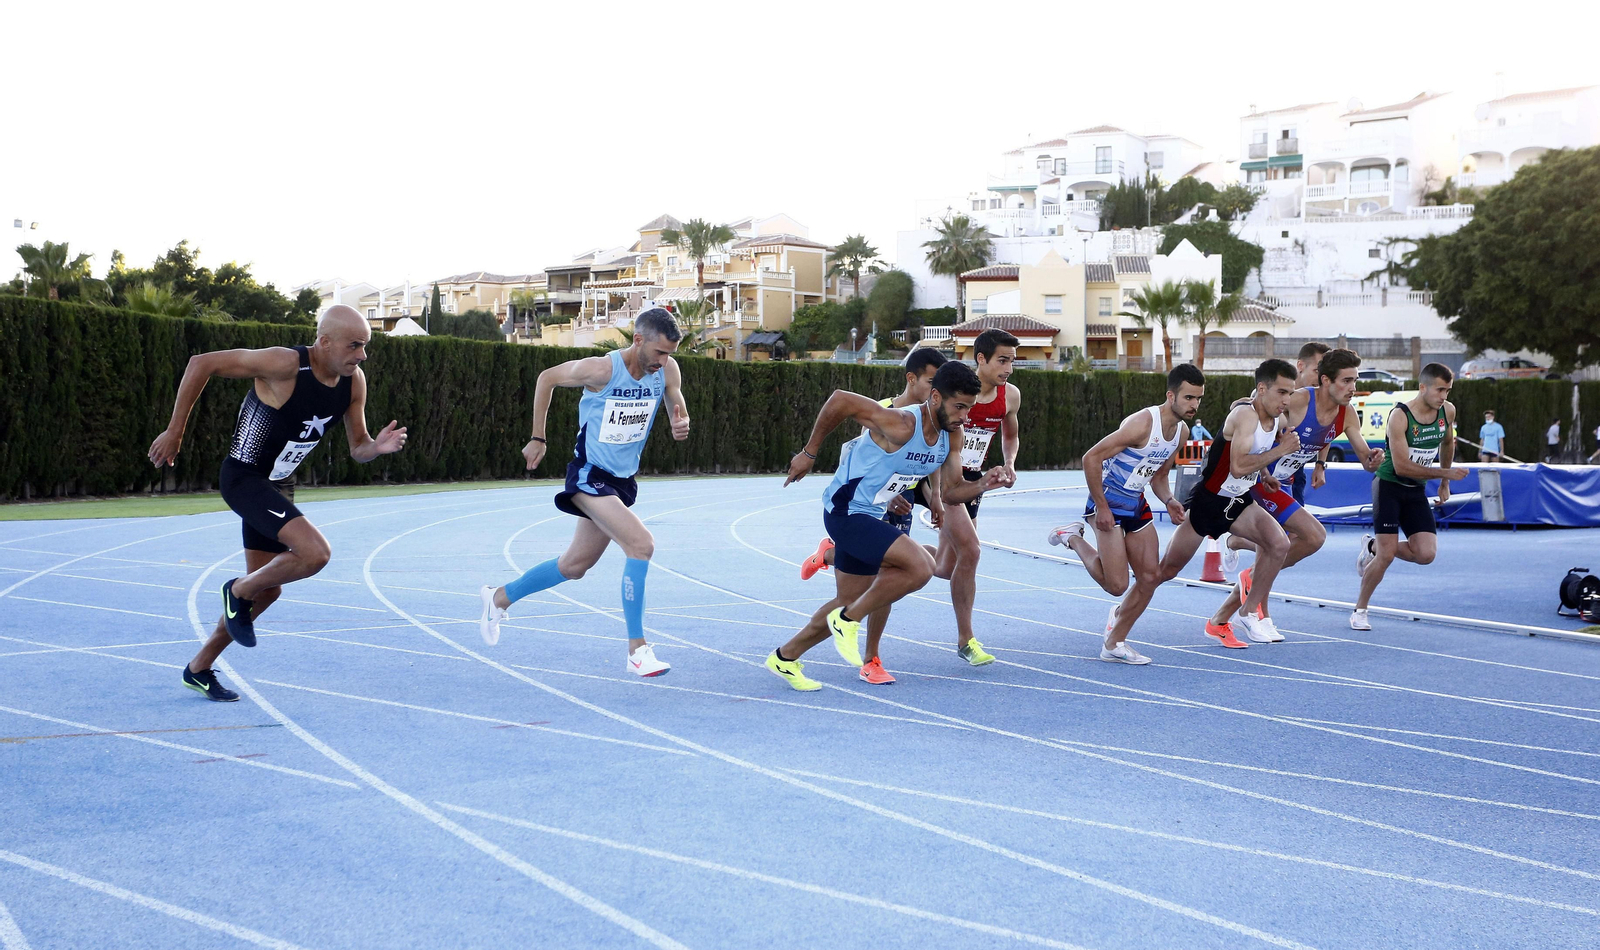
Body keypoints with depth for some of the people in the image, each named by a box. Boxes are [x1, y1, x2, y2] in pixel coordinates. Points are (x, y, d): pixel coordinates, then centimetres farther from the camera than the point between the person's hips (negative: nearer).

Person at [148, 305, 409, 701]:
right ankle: (238, 591, 0)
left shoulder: (354, 381, -4)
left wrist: (379, 447, -19)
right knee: (315, 552, -27)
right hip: (244, 478, -8)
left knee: (266, 589, 15)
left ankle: (199, 668, 33)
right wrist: (174, 431, -16)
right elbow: (201, 363, -19)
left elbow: (358, 448, 5)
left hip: (279, 485, 8)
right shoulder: (285, 364, -25)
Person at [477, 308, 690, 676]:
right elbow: (547, 378, -5)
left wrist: (681, 425, -19)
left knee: (574, 566, 17)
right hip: (590, 475, -7)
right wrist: (537, 439, -1)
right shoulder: (601, 369, -21)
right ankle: (637, 649, -18)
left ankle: (500, 597, 40)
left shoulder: (667, 370, -8)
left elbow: (678, 408, 7)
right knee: (641, 543, -25)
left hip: (623, 479, 7)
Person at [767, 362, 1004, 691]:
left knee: (848, 604, 18)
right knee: (920, 566, -25)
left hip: (869, 516, 9)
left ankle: (785, 658, 36)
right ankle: (848, 621, -7)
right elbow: (840, 399, -24)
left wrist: (983, 484, -8)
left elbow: (951, 491, 9)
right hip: (845, 512, -9)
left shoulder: (950, 435, -1)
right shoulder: (902, 425, -27)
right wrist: (809, 453, -15)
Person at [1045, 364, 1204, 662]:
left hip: (1136, 503, 8)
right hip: (1109, 502, -8)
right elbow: (1091, 458, -25)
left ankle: (1114, 643, 15)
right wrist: (1101, 508, -22)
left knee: (1151, 577, 3)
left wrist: (1169, 501, -4)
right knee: (1117, 585, -10)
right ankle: (1073, 537, 14)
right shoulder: (1142, 424, -24)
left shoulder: (1181, 430, 3)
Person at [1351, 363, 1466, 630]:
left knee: (1426, 554, -10)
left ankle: (1373, 547, 17)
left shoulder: (1448, 411, -2)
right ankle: (1359, 610, 8)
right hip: (1389, 486, -6)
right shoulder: (1399, 416, -21)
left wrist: (1444, 484, 21)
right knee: (1387, 555, -11)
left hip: (1417, 491, 6)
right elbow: (1402, 466, -24)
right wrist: (1445, 473, -22)